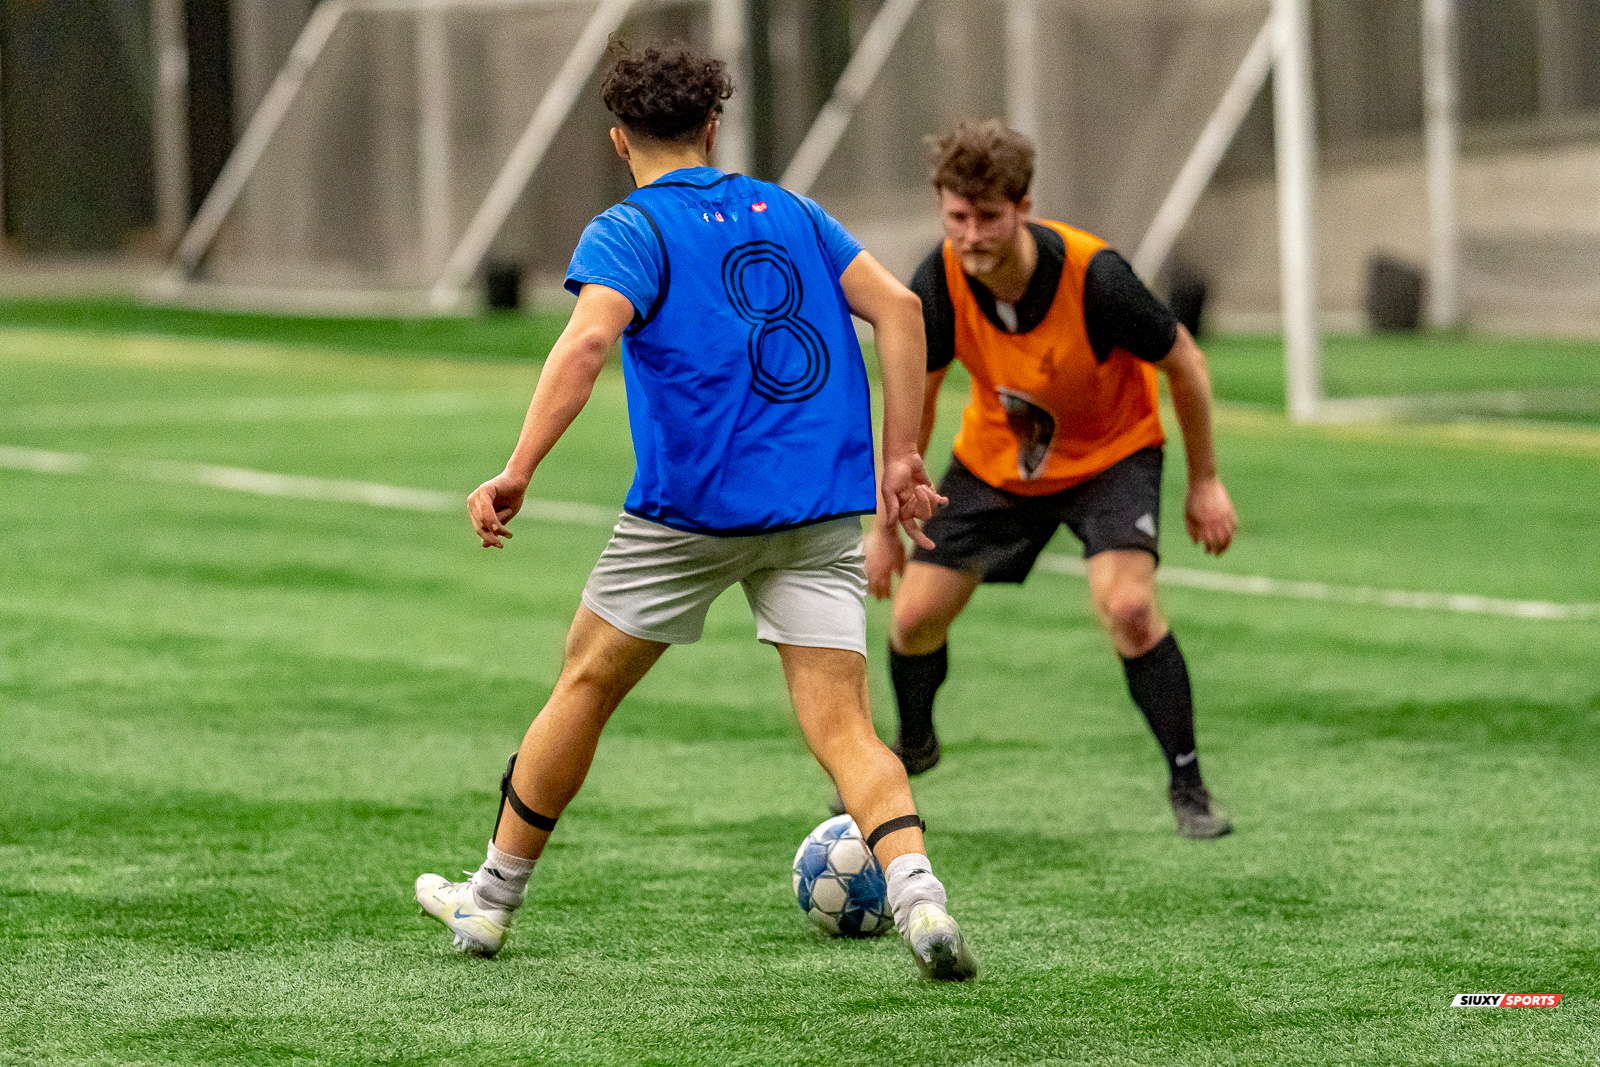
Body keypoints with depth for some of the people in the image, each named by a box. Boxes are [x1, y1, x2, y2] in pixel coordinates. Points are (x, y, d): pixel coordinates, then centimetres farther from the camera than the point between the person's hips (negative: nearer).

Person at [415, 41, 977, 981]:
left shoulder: (628, 232, -1)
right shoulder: (787, 212, 15)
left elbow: (588, 341, -19)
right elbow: (897, 307, 7)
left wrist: (518, 472, -23)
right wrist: (900, 456, 9)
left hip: (692, 505, -3)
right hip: (823, 506, 3)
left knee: (587, 686, 15)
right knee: (842, 723, -2)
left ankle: (491, 900, 27)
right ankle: (918, 894, -27)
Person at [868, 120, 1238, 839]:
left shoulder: (1094, 277, -34)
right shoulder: (938, 284, -24)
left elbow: (1183, 362, -16)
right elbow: (914, 398, -5)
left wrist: (1204, 482, -8)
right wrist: (886, 524, 1)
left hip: (1110, 451, -3)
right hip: (995, 457, 3)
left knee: (1127, 605, -26)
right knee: (914, 616, 1)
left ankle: (1188, 788, -10)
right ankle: (913, 745, 35)